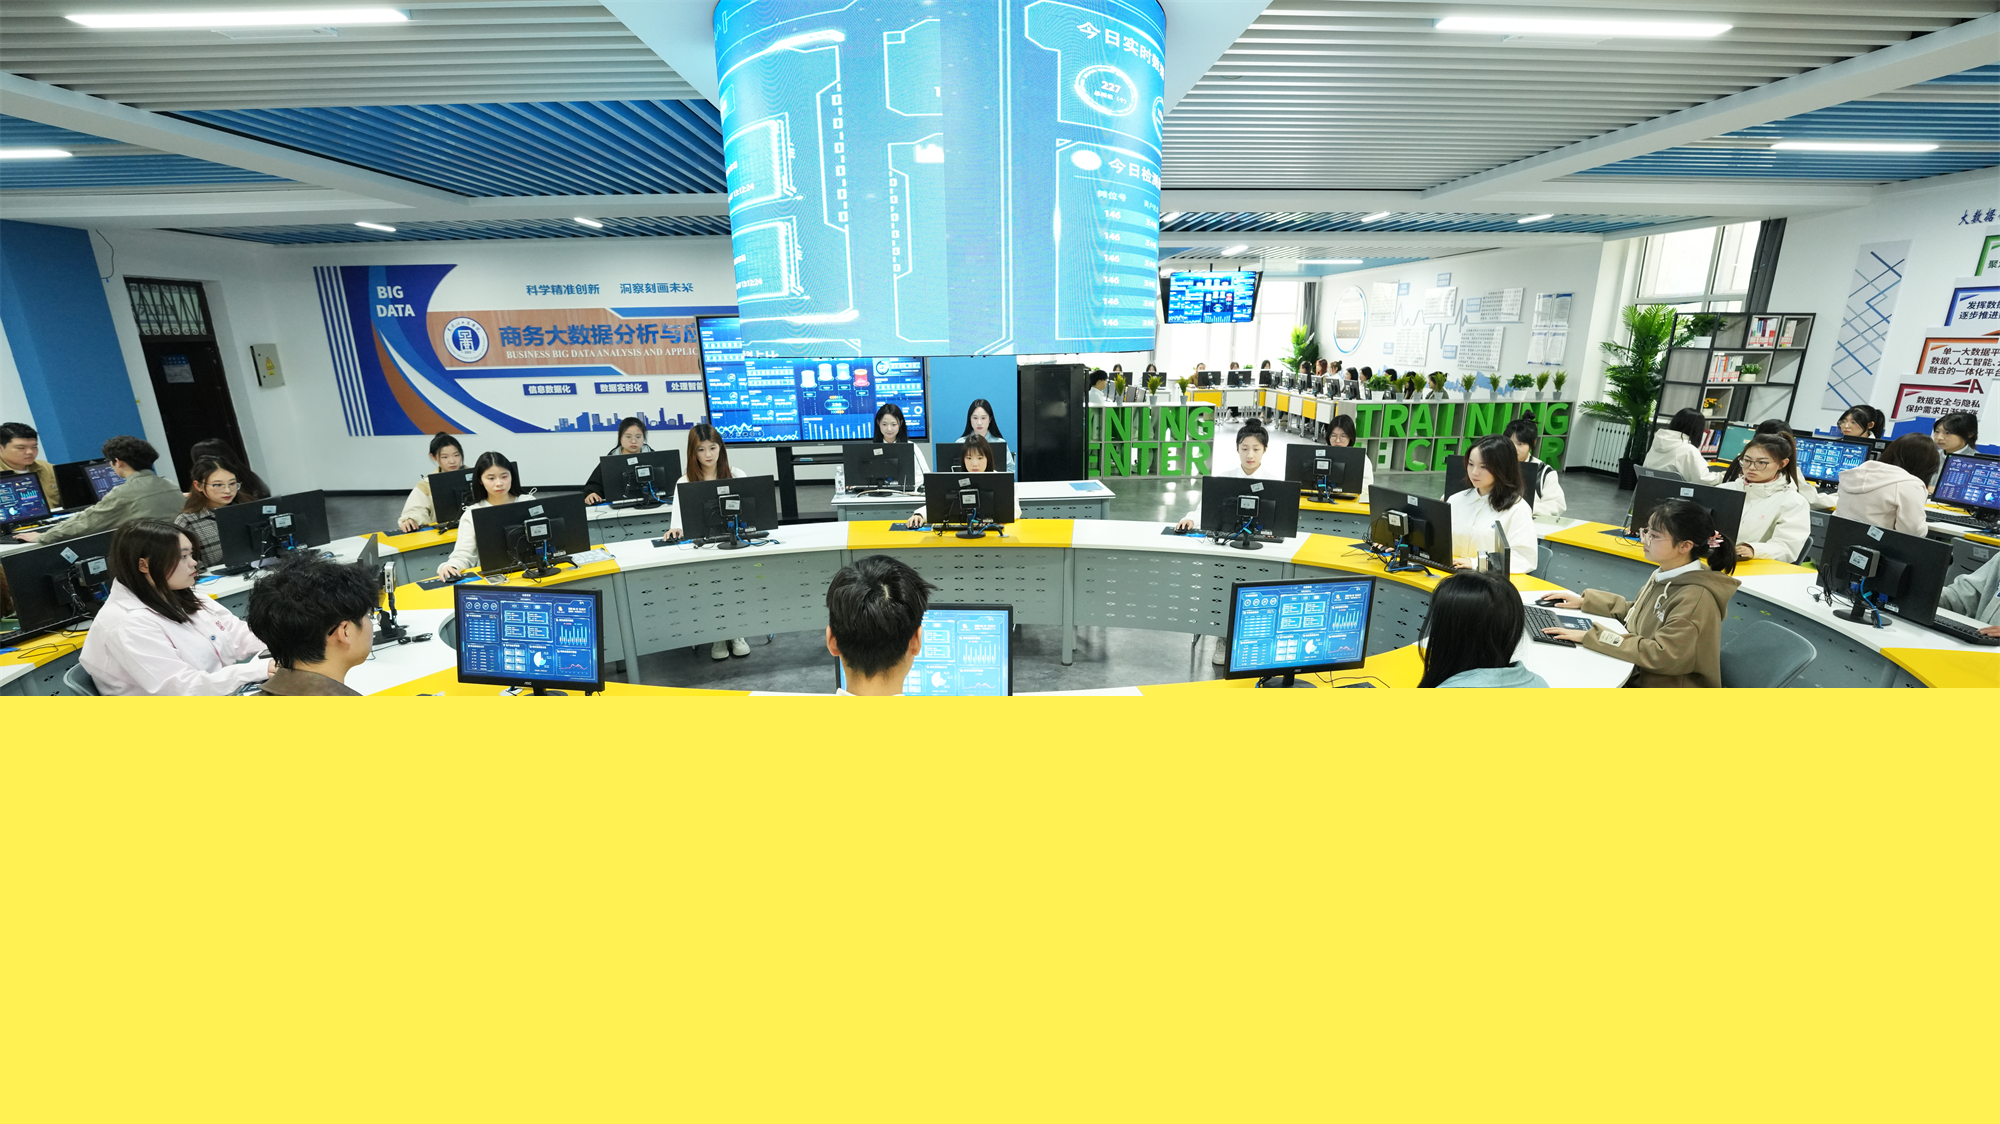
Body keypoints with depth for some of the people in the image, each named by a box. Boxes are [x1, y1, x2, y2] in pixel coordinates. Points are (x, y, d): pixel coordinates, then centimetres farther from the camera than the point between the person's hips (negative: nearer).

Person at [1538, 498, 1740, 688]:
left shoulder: (1697, 597, -23)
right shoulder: (1665, 575, 3)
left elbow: (1663, 655, -29)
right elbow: (1636, 612, 19)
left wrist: (1591, 637, -29)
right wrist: (1585, 601, 10)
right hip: (1637, 677, 8)